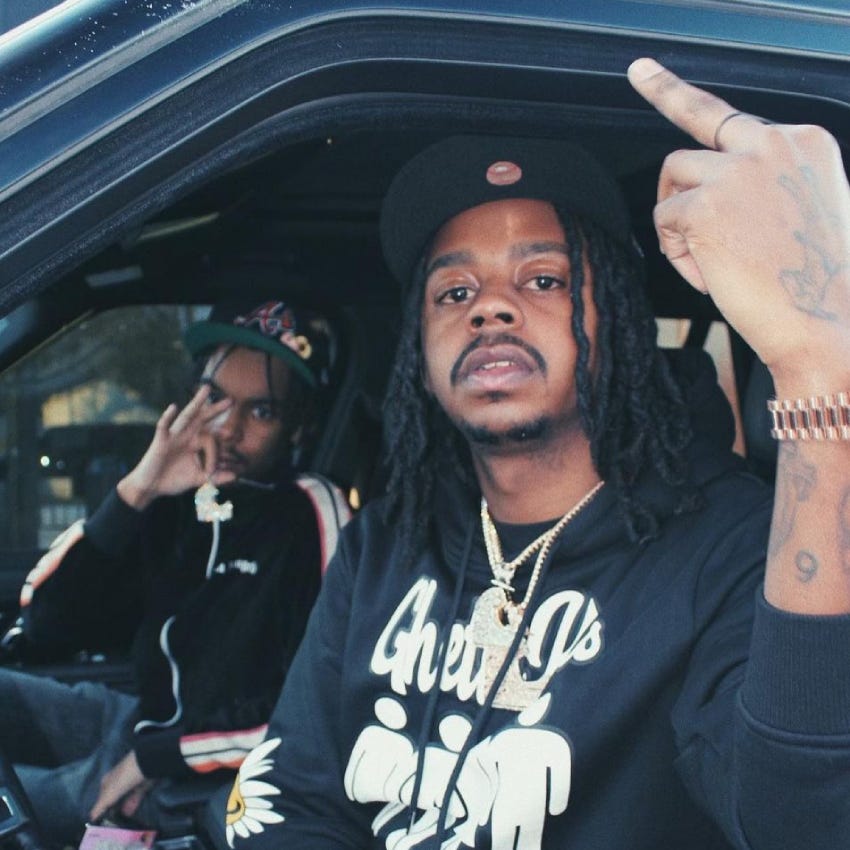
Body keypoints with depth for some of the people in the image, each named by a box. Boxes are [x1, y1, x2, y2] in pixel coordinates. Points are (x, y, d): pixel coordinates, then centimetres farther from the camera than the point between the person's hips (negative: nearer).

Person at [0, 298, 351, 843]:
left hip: (214, 776, -6)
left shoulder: (311, 515, -15)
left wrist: (158, 755, -15)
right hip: (144, 723, 6)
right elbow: (47, 624, -3)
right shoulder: (173, 498, 2)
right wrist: (133, 493, -16)